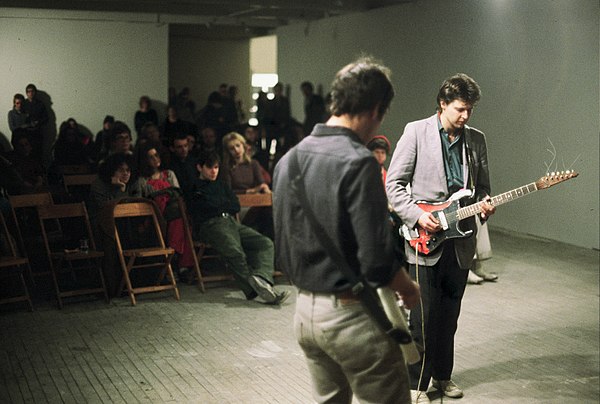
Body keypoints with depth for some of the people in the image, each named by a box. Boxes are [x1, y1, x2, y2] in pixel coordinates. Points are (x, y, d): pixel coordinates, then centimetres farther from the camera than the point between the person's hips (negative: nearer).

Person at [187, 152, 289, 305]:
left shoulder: (221, 186, 34)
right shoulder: (195, 188, 15)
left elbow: (236, 206, 21)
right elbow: (210, 206, 0)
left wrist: (219, 205, 9)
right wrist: (225, 205, 15)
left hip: (232, 222, 6)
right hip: (211, 224, -6)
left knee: (266, 243, -19)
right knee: (236, 253, -34)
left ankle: (260, 278, -45)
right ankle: (256, 290, -42)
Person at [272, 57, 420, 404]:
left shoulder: (289, 160, 5)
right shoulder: (358, 162, -19)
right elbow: (377, 261, -22)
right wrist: (410, 290, -4)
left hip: (305, 310, 8)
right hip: (352, 314, -8)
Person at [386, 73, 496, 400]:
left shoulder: (476, 139, 10)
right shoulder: (416, 132, -5)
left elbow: (482, 185, 18)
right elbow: (394, 183, -5)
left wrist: (484, 203, -4)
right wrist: (417, 216, -16)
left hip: (461, 240, 5)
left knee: (449, 315, 14)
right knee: (424, 317, -3)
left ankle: (442, 376, 30)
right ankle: (417, 384, 10)